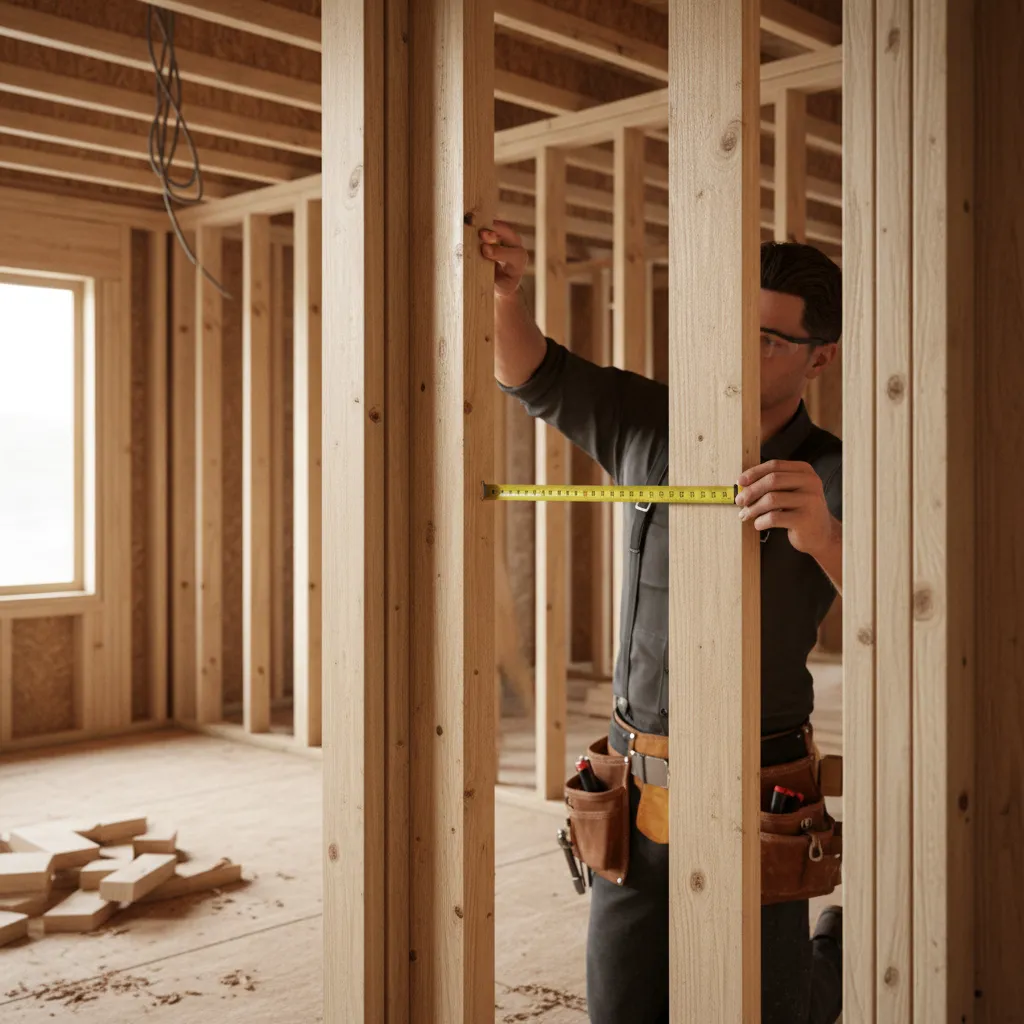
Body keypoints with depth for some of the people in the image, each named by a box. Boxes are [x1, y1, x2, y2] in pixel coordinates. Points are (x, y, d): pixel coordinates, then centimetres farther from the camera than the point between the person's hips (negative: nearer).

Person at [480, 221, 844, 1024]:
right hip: (638, 787, 4)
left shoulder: (834, 480, -10)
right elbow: (536, 376, 7)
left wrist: (823, 536, -42)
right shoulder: (652, 425, 1)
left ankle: (847, 945, 44)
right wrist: (505, 290, -14)